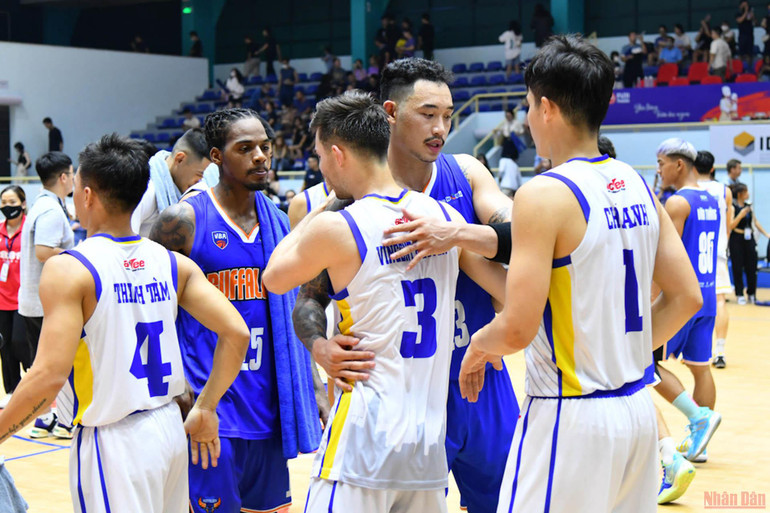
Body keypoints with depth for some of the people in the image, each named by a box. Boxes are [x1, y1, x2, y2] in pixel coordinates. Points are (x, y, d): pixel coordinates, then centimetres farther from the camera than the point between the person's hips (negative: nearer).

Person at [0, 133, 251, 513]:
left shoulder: (68, 270, -14)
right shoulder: (173, 263, 3)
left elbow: (49, 377, -20)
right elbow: (236, 333, 0)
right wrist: (205, 409, 10)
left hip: (112, 440, -6)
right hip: (169, 428, 6)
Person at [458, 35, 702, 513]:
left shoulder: (544, 194, -16)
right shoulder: (638, 185, 6)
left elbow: (519, 328, -20)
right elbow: (686, 298, 10)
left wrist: (479, 345, 0)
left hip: (571, 418, -8)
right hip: (638, 410, 8)